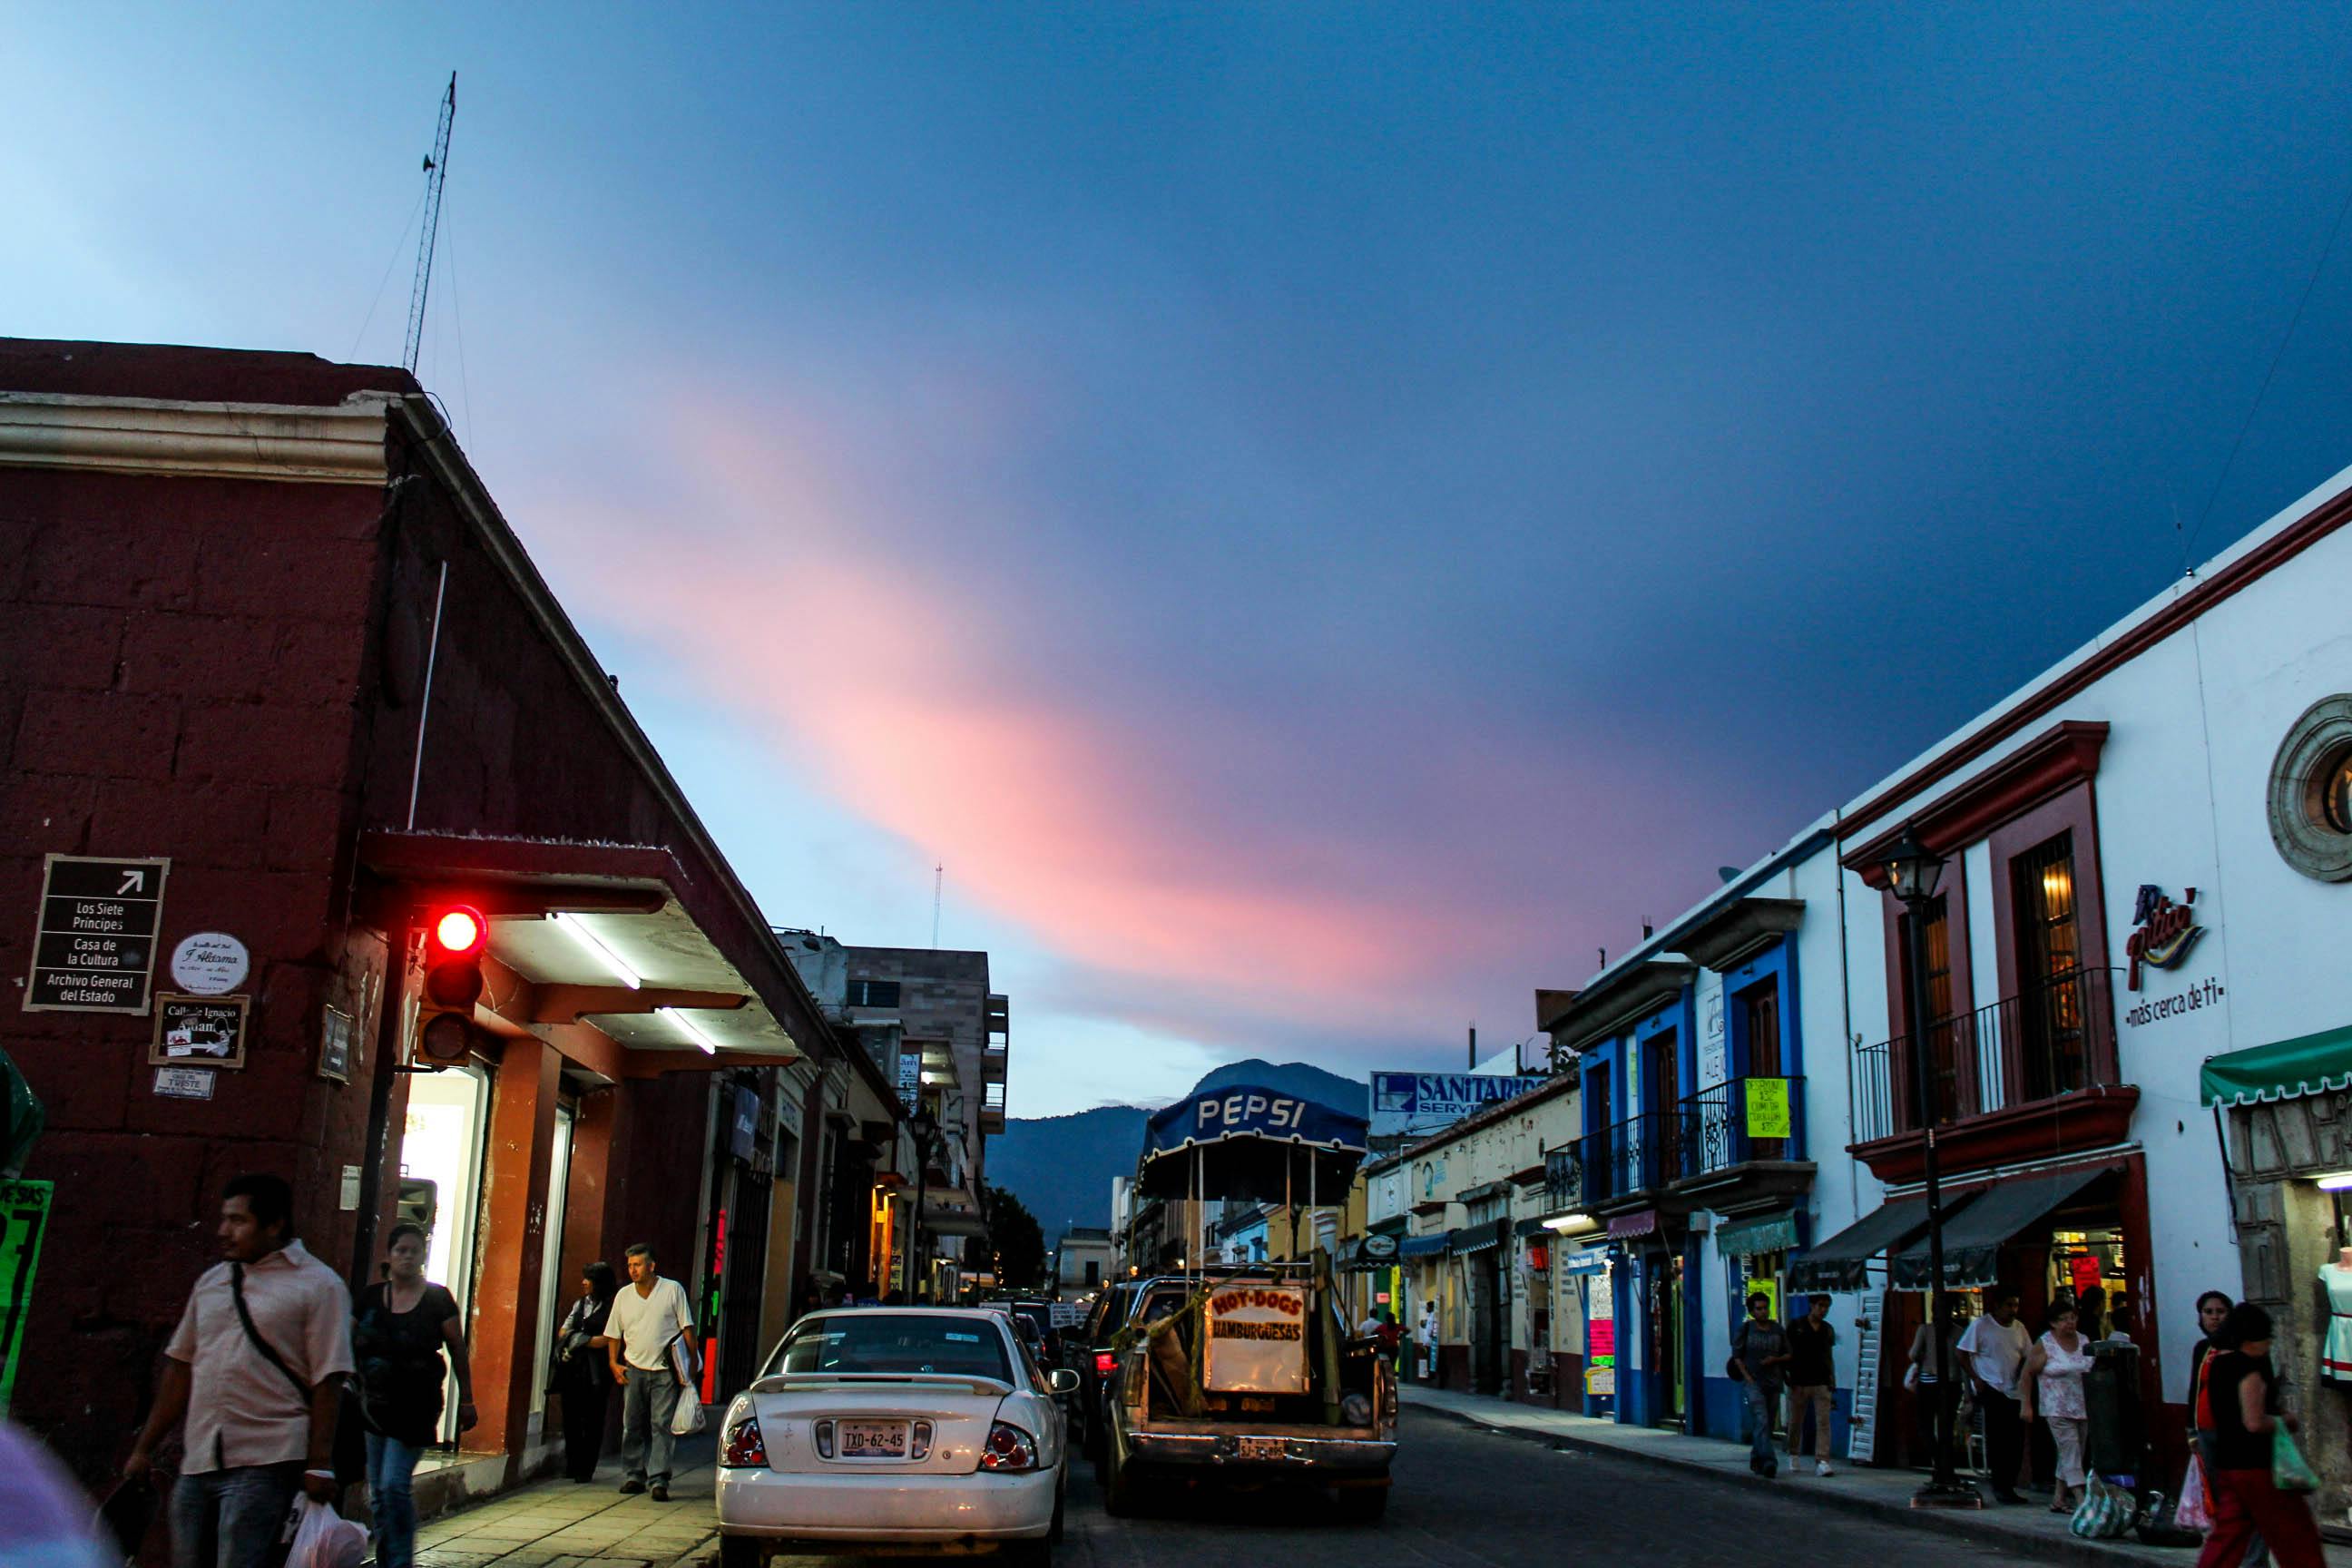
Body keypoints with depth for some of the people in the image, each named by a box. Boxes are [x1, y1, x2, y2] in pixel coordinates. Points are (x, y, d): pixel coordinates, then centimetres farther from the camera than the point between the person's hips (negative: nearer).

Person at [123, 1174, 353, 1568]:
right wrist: (144, 1448, 16)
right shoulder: (211, 1281, 15)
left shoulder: (317, 1285, -4)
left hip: (264, 1464, -6)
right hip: (198, 1462, 6)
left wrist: (319, 1465, -14)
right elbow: (181, 1368, 19)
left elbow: (328, 1381, -9)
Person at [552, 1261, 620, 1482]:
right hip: (573, 1369, 6)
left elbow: (610, 1340, -12)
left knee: (592, 1419, -2)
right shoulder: (580, 1304, 18)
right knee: (571, 1416, 5)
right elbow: (562, 1332, 14)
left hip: (596, 1372, -6)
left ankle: (586, 1469, 3)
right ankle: (572, 1465, 14)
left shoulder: (612, 1307, -3)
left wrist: (581, 1340, -7)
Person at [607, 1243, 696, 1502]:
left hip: (665, 1371, -4)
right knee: (633, 1425, 8)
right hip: (633, 1370, 4)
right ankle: (635, 1475, 20)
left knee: (662, 1424, -8)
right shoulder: (623, 1296, 10)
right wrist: (614, 1363, 6)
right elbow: (614, 1334, 17)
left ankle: (659, 1480, -9)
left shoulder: (673, 1290, -1)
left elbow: (687, 1328, 0)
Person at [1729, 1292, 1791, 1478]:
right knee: (1761, 1421, -17)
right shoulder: (1744, 1330, 0)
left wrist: (1774, 1359, -8)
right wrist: (1748, 1377, -9)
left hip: (1773, 1383, 4)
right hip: (1752, 1382, -4)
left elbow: (1788, 1354, 13)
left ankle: (1755, 1459, 27)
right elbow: (1737, 1356, 1)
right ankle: (1769, 1462, -24)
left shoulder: (1778, 1330, 9)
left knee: (1767, 1424, 10)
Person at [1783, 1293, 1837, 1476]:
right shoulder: (1796, 1326, -3)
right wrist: (1786, 1374, -9)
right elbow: (1787, 1353, 1)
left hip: (1822, 1382, 2)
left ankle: (1822, 1461, -10)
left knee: (1823, 1422, -8)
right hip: (1799, 1382, -2)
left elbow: (1829, 1357, 15)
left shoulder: (1828, 1329, 9)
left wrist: (1833, 1384, 11)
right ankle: (1793, 1455, 30)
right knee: (1796, 1421, 9)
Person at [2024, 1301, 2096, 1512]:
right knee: (2071, 1453, -11)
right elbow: (2028, 1373, -4)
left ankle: (2058, 1500, 21)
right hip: (2058, 1409, -6)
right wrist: (2027, 1405, -7)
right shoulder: (2045, 1344, -8)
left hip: (2082, 1408, 6)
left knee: (2069, 1455, 10)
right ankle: (2081, 1500, -15)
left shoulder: (2084, 1341, 7)